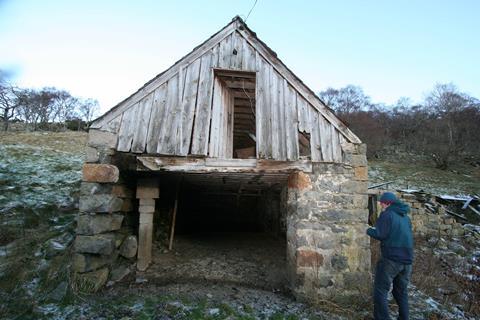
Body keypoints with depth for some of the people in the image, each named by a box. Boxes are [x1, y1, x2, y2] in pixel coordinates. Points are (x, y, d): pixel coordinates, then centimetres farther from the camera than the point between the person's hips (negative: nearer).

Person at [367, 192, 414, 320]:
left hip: (391, 259, -8)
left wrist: (369, 230, 3)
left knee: (380, 291, -1)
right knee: (401, 292, 21)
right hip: (407, 260, 8)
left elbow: (380, 234, -16)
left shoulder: (387, 214, -8)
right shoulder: (406, 217, 14)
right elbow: (405, 235, 22)